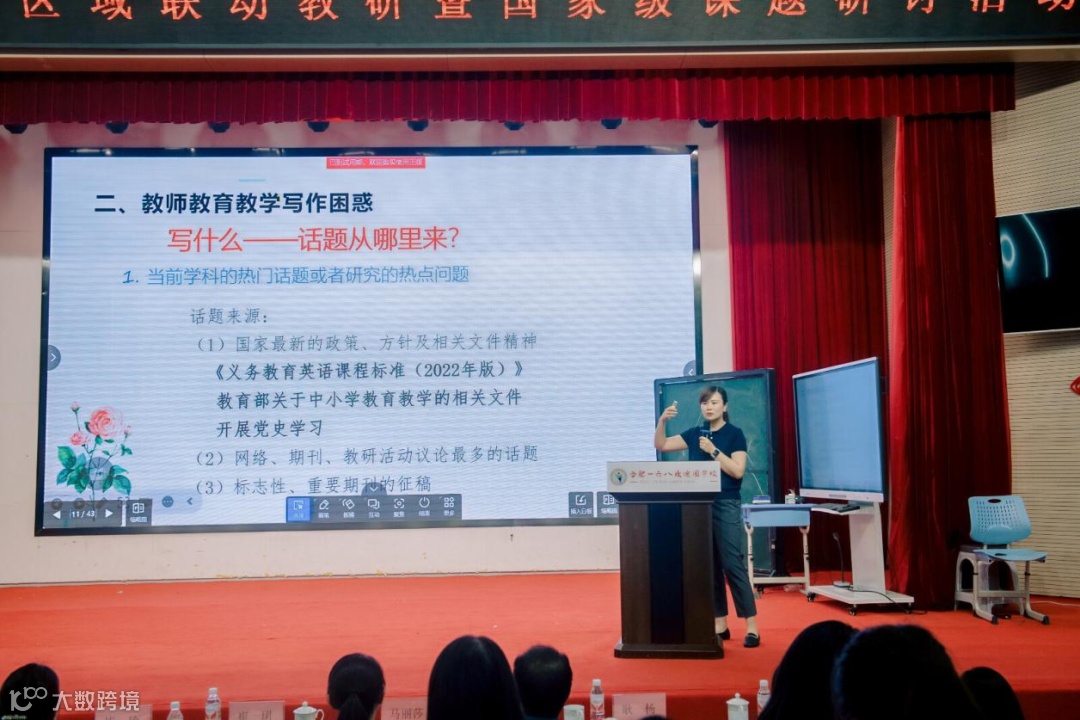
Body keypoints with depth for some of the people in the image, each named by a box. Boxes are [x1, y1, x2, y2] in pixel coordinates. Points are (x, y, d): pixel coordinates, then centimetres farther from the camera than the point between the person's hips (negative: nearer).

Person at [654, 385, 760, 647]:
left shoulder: (734, 434, -3)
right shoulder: (694, 434, 10)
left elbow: (738, 471, -11)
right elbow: (660, 445, 10)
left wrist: (713, 451, -15)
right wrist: (662, 420, -5)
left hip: (726, 506, -5)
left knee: (733, 566, -8)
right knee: (709, 567, 7)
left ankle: (752, 627, -1)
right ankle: (720, 625, 15)